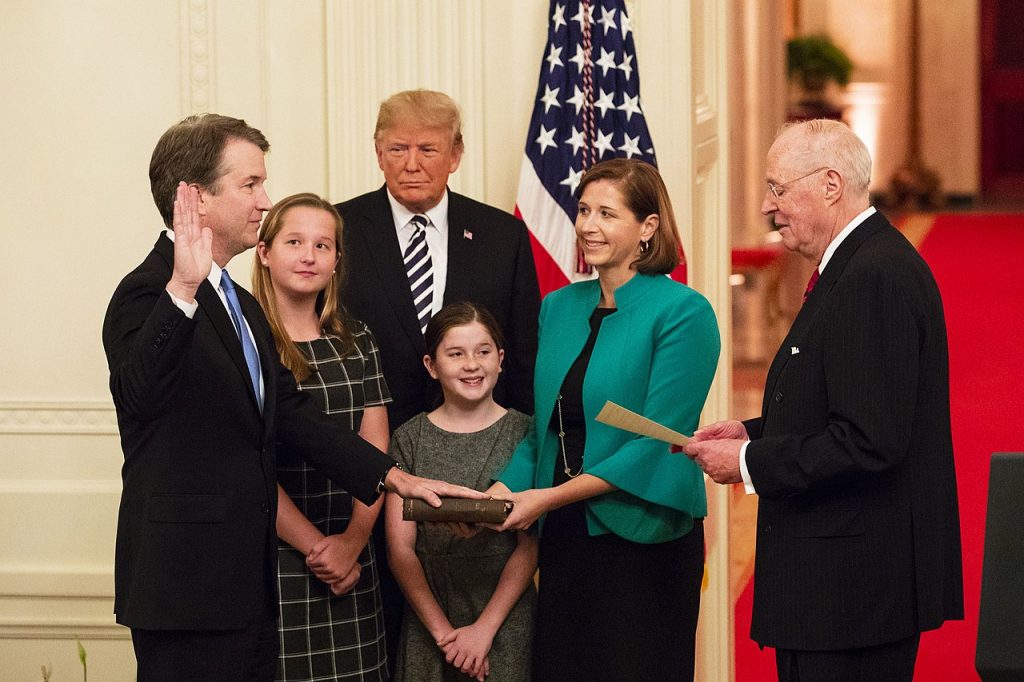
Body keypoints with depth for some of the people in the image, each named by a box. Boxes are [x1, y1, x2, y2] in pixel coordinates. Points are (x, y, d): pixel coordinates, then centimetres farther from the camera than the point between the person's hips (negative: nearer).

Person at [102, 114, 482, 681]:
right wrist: (184, 289, -48)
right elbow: (140, 393, -34)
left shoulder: (243, 307, 18)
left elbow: (289, 414, 15)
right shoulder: (148, 294, -14)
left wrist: (394, 477, 7)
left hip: (246, 581, 9)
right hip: (187, 586, -9)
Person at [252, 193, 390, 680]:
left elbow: (374, 453, 6)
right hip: (271, 562, -4)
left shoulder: (356, 341, 10)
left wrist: (352, 540, -8)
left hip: (350, 562, 4)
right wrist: (316, 547, -11)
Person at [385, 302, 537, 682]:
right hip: (428, 619, 1)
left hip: (506, 621, -1)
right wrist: (442, 630, -10)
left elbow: (531, 546, -5)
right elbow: (401, 548, -2)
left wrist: (485, 628, -12)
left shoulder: (525, 434, -1)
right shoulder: (409, 440, 2)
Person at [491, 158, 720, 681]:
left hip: (643, 540, -6)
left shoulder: (682, 313, -9)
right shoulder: (559, 307, 10)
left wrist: (550, 497, -18)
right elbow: (543, 429, 14)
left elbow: (658, 442, -15)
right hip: (564, 540, 6)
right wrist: (502, 491, -5)